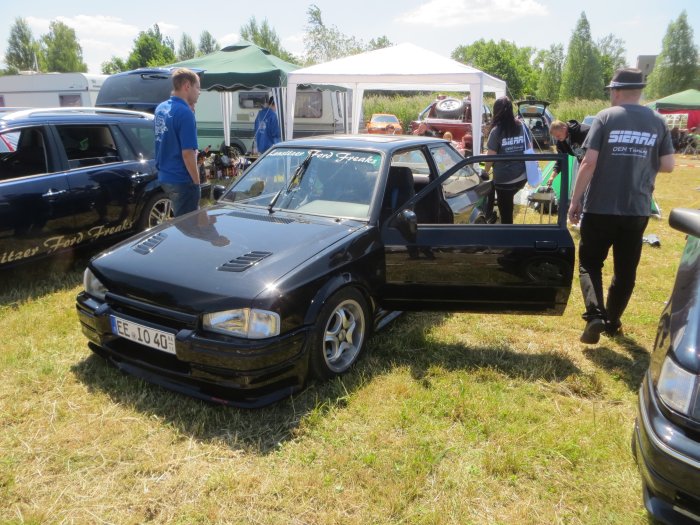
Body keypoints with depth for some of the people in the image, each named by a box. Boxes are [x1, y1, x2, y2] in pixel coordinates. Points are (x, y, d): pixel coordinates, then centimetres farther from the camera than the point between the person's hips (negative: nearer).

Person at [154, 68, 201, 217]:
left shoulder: (161, 108, 8)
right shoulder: (184, 112, -18)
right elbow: (187, 153, -22)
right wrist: (196, 182, -11)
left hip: (164, 177, 9)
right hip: (182, 181, -9)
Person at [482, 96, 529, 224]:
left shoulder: (496, 130, -13)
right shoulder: (522, 126, 1)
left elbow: (491, 155, -11)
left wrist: (485, 172, 5)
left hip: (504, 178, -5)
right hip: (522, 176, 5)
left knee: (505, 211, 8)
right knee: (508, 203, 29)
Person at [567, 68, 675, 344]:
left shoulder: (605, 117, -6)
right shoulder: (657, 122, 5)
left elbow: (589, 162, -13)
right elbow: (668, 165, 3)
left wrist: (575, 200, -7)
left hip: (600, 206, -3)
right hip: (637, 208, 3)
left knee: (590, 263, 8)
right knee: (626, 269, 16)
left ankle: (595, 315, -12)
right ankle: (612, 321, 26)